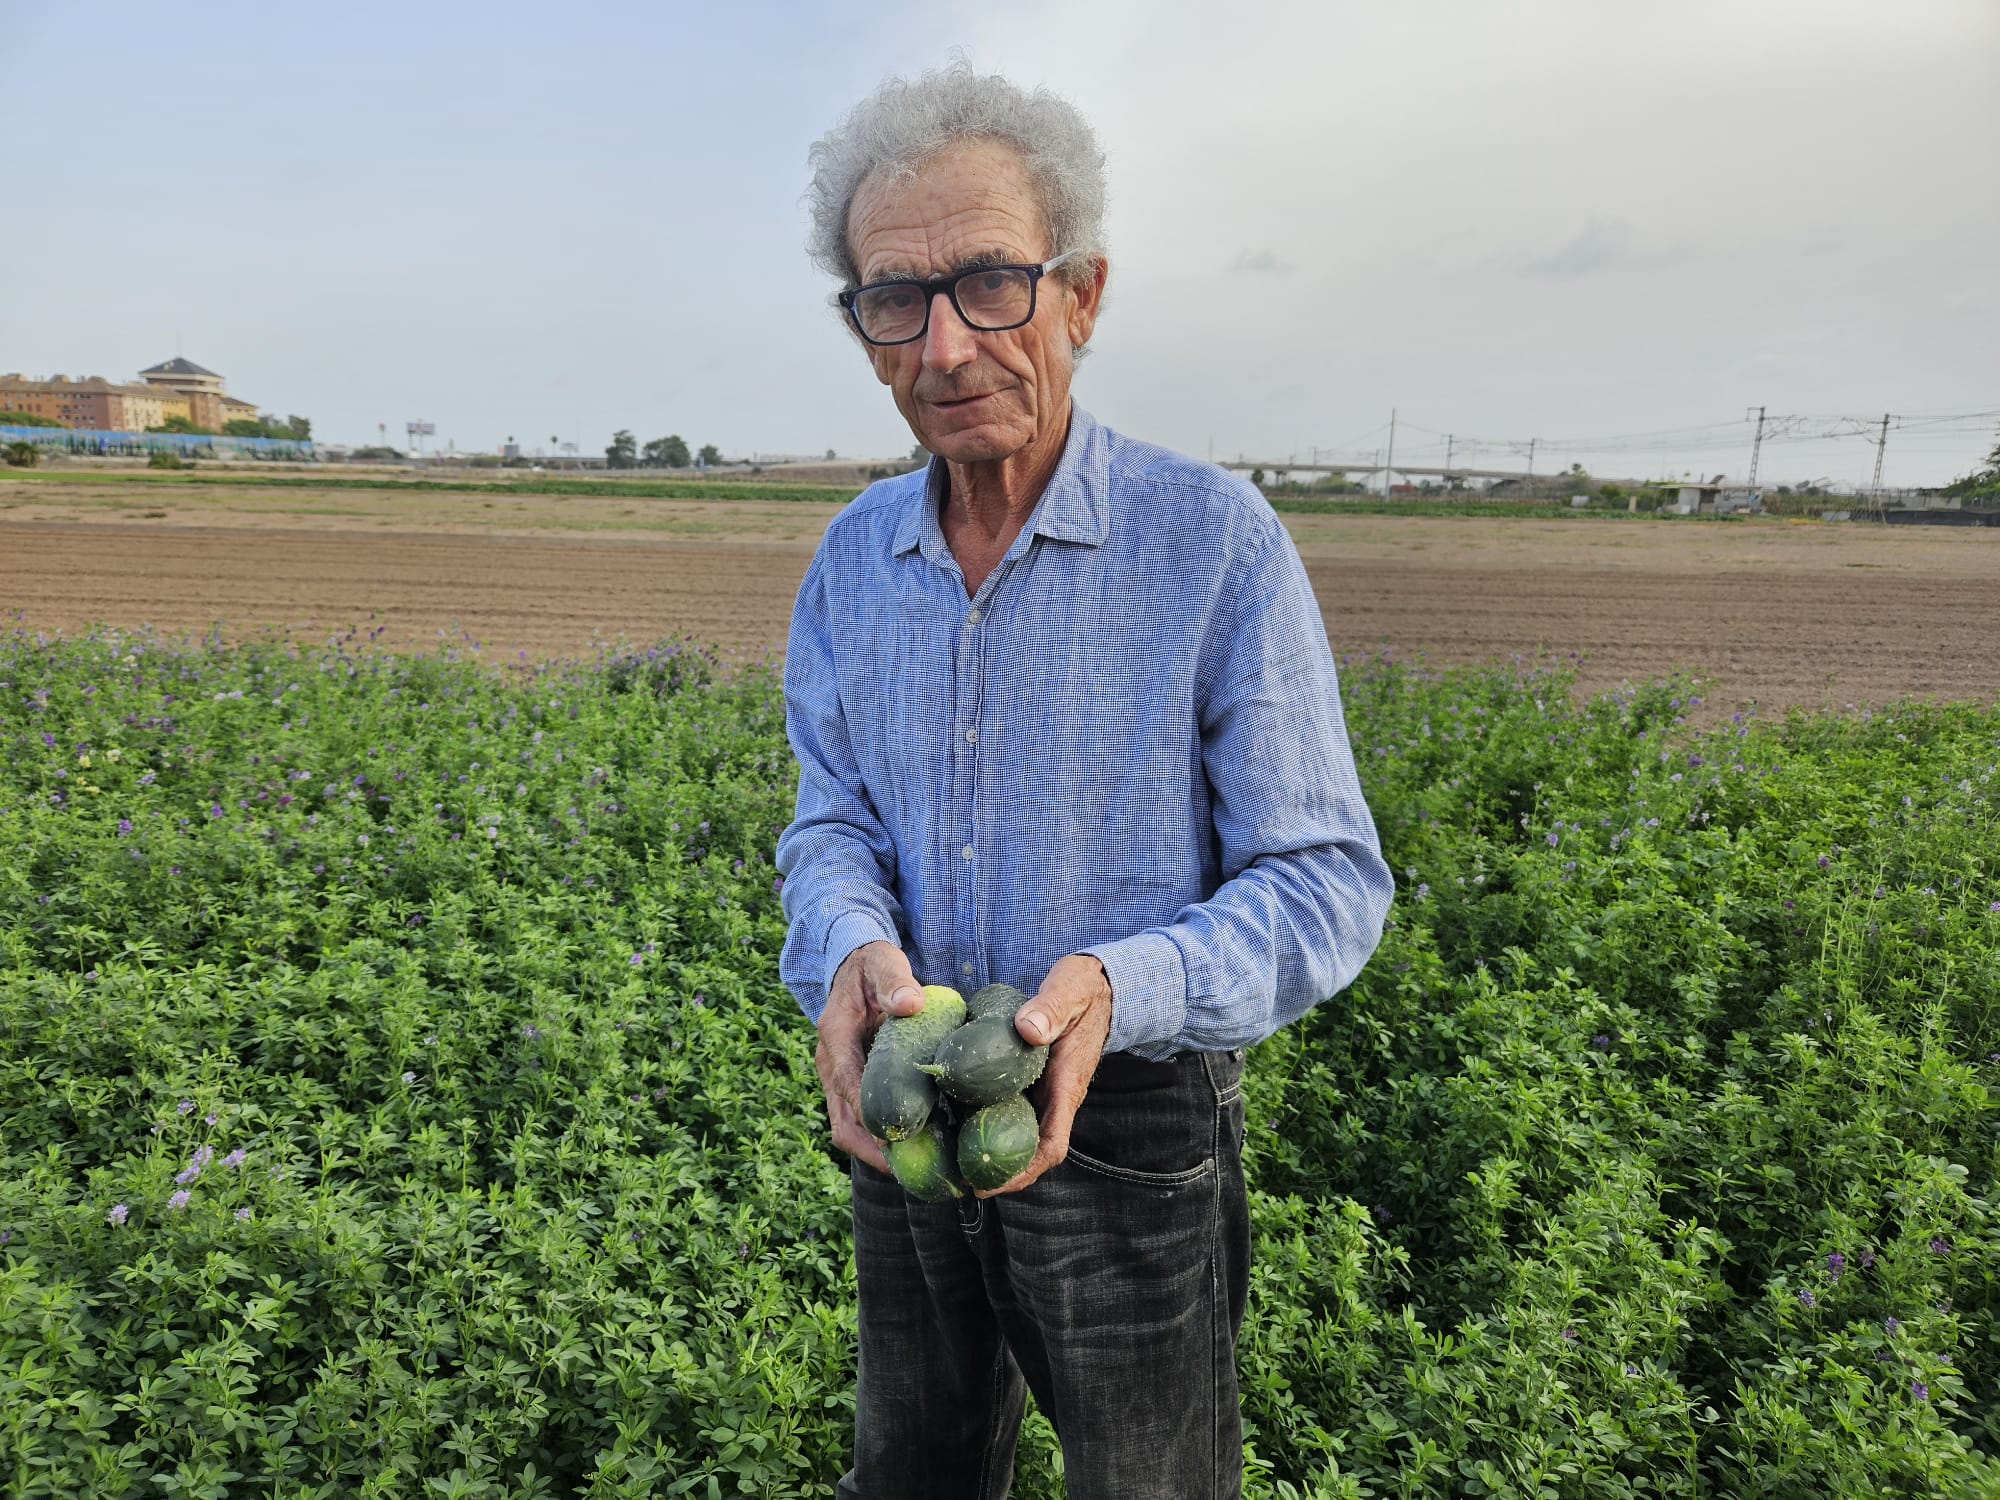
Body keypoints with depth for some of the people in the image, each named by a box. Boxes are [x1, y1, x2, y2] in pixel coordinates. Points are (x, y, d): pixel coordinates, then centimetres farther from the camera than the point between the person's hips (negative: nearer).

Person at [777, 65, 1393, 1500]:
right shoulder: (855, 556, -1)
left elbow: (1329, 885, -16)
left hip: (1132, 1124, -4)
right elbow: (833, 823, 2)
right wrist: (851, 954, -21)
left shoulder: (1216, 539, -17)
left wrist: (1117, 988, -33)